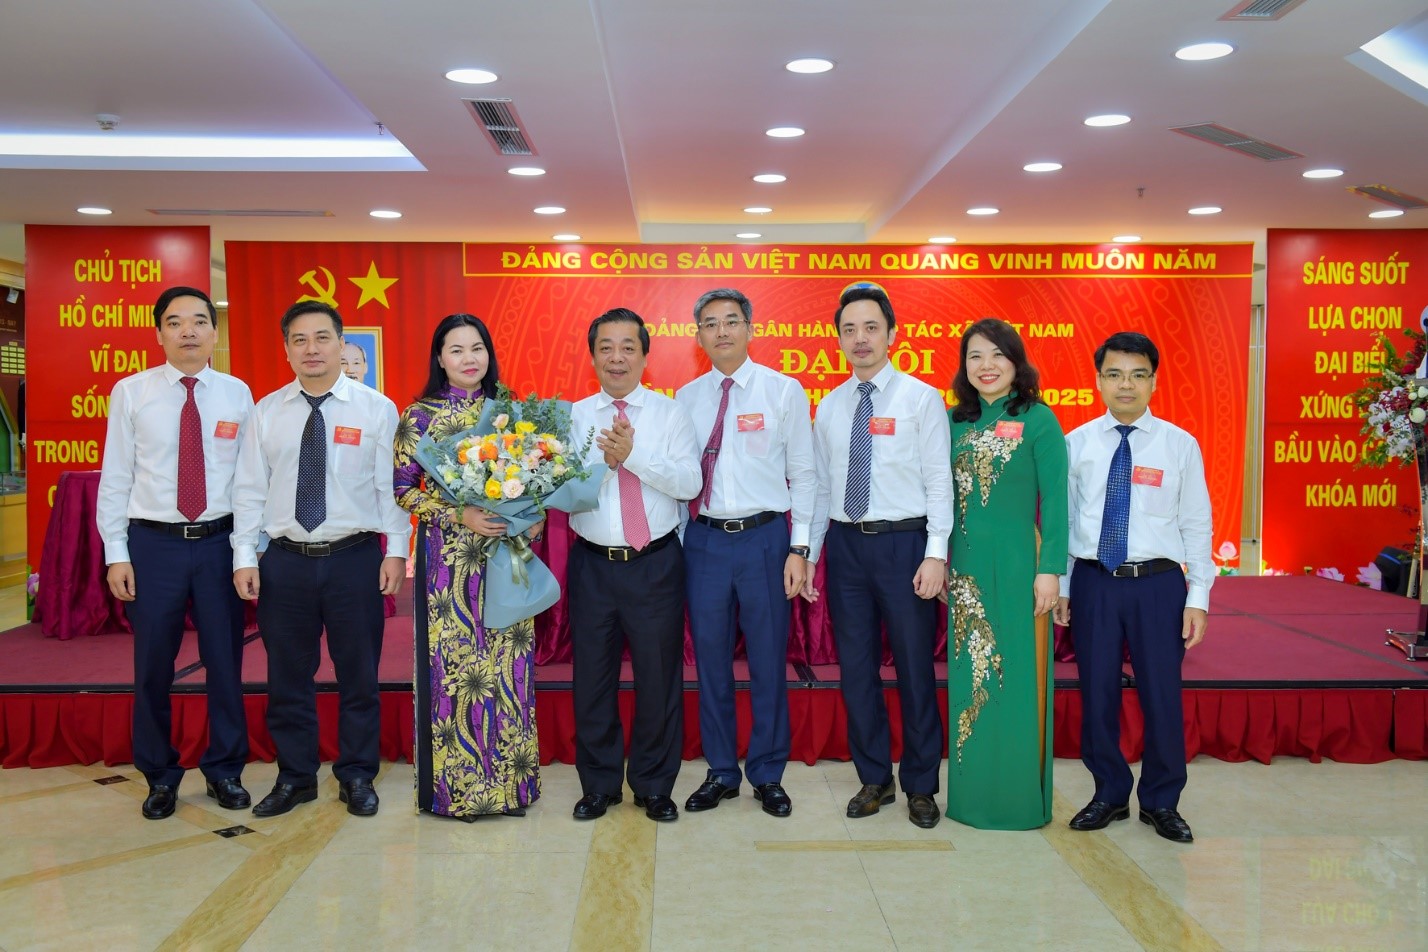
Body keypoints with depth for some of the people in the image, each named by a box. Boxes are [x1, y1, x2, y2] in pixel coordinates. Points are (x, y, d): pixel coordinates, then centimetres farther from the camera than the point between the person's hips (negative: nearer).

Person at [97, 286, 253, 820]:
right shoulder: (131, 393, -1)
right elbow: (115, 477, 0)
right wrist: (117, 554, -4)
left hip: (220, 541, 1)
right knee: (153, 666, 9)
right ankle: (160, 776, 28)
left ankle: (224, 769, 28)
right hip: (154, 542, 0)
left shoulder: (237, 394, 1)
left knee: (225, 661, 10)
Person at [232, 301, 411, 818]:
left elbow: (391, 485, -2)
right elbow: (250, 489, 5)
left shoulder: (377, 408, -1)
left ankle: (357, 776, 25)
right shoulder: (267, 411, 5)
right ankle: (295, 777, 27)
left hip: (354, 558, -2)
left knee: (358, 674, 8)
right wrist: (244, 556, -1)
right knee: (287, 675, 11)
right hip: (284, 560, 2)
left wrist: (397, 549, -8)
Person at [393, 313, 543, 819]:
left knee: (508, 665, 6)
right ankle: (456, 786, 14)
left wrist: (534, 515, -7)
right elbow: (402, 491, -3)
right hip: (449, 555, -3)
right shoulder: (419, 416, -1)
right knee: (453, 666, 0)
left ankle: (509, 780, 18)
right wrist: (460, 515, -16)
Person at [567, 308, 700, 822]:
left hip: (656, 562, -1)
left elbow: (689, 483, -10)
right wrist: (604, 461, -19)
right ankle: (598, 784, 28)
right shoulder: (574, 416, 5)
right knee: (592, 676, 10)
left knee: (659, 675, 7)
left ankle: (654, 785, 25)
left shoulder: (669, 412, 2)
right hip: (593, 563, 1)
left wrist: (634, 454, -19)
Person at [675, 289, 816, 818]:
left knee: (768, 660, 6)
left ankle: (768, 775, 23)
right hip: (703, 538, 2)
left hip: (764, 537, -2)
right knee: (711, 660, 10)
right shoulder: (686, 398, 7)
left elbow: (803, 474, 0)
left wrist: (799, 548, -6)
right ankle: (721, 773, 26)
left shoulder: (784, 391, 0)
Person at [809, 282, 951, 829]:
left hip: (904, 542, -4)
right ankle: (874, 779, 26)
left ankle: (921, 787, 20)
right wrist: (807, 552, 9)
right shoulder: (829, 407, 10)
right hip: (845, 543, 4)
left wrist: (936, 554, -14)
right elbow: (820, 487, 12)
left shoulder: (921, 398, -2)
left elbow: (939, 482, -6)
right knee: (856, 668, 10)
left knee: (915, 666, 4)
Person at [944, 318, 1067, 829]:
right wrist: (940, 560, 10)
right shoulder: (956, 422, 9)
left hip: (1017, 564, -5)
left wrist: (1050, 570, -12)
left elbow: (1055, 501, -7)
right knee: (969, 677, 9)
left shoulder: (1038, 420, -5)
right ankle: (972, 792, 22)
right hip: (966, 567, 5)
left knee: (1015, 678, 1)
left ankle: (1019, 795, 15)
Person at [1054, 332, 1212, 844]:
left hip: (1158, 581, -1)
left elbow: (1197, 526, 1)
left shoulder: (1180, 445, 0)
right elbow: (1063, 518, 6)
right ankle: (1110, 794, 28)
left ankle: (1161, 801, 26)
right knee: (1097, 692, 9)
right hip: (1093, 580, 1)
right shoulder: (1077, 443, 2)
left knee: (1162, 694, 5)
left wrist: (1198, 597, -3)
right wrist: (1060, 585, 5)